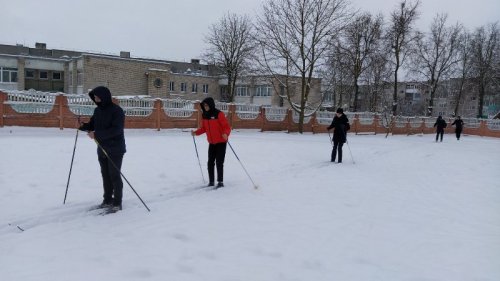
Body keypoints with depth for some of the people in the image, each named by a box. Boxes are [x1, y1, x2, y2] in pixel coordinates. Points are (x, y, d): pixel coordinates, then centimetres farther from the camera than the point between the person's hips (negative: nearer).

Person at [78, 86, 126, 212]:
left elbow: (116, 130, -24)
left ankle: (117, 203, 6)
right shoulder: (98, 110, 9)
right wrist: (83, 126, -7)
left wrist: (97, 135, -26)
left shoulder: (116, 110, -15)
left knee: (115, 176, -3)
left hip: (115, 150, -7)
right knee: (106, 175, 14)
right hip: (102, 149, 7)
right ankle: (108, 200, 25)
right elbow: (92, 125, 15)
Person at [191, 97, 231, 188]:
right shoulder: (204, 115, 3)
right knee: (210, 162, 8)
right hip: (211, 143, 6)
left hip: (221, 142, -6)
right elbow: (203, 128, 12)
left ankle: (220, 182, 5)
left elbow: (227, 127, -17)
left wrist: (226, 134, -36)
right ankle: (211, 181, 19)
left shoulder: (219, 114, -16)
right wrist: (196, 132, -4)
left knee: (219, 162, -5)